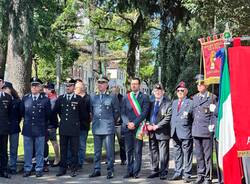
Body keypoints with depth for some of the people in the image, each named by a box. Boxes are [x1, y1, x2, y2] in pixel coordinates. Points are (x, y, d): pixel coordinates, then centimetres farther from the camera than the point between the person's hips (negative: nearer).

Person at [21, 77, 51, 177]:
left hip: (40, 129, -2)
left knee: (39, 151, 6)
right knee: (27, 151, 8)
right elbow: (22, 112, 17)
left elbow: (48, 115, 7)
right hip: (27, 129, 2)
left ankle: (39, 169, 14)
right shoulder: (25, 98, 5)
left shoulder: (45, 99, -2)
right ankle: (27, 169, 17)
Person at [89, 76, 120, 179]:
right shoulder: (93, 97, 9)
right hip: (96, 128, 4)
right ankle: (97, 170, 17)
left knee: (109, 151, 0)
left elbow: (117, 111, 7)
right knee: (97, 151, 9)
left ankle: (110, 171, 8)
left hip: (108, 128, -4)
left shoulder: (112, 97, -1)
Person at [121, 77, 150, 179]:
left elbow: (144, 113, -5)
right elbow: (123, 112, 8)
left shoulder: (144, 97, 4)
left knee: (138, 151, 0)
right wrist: (127, 123, -8)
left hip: (138, 127, -2)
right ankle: (129, 171, 10)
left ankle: (136, 172, 5)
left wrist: (134, 123, -12)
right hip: (127, 127, 3)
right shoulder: (126, 97, 13)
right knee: (128, 150, 4)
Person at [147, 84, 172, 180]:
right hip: (152, 132, 6)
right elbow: (148, 115, 20)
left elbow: (168, 117, -12)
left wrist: (157, 126, -14)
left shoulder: (167, 103, -4)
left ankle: (163, 172, 4)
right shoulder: (151, 103, 16)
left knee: (163, 153, -2)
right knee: (153, 153, 11)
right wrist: (148, 125, 0)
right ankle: (155, 170, 20)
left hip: (162, 132, -6)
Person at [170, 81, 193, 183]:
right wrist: (172, 129, 15)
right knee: (177, 154, 12)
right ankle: (178, 173, 20)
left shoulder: (190, 103, -2)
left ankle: (187, 175, 4)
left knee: (187, 154, -2)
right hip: (175, 133, 6)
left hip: (185, 133, -6)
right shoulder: (174, 103, 18)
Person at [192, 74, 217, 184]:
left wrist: (212, 126, -9)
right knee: (199, 154, 11)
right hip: (196, 131, 6)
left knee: (207, 155, -1)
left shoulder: (212, 97, -3)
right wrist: (194, 126, 15)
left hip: (207, 131, -5)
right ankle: (200, 175, 20)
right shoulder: (195, 98, 15)